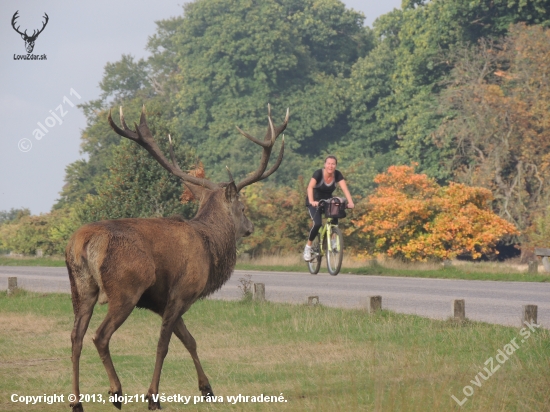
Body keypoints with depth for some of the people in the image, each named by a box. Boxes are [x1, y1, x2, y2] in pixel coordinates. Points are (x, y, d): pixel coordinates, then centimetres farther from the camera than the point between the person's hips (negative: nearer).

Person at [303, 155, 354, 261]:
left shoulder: (337, 174, -14)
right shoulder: (318, 173, -24)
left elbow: (345, 188, -23)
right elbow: (310, 187, -37)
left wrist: (350, 202, -40)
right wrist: (312, 201, -54)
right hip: (315, 202, -3)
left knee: (334, 221, -25)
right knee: (317, 223, -25)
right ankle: (308, 247, -8)